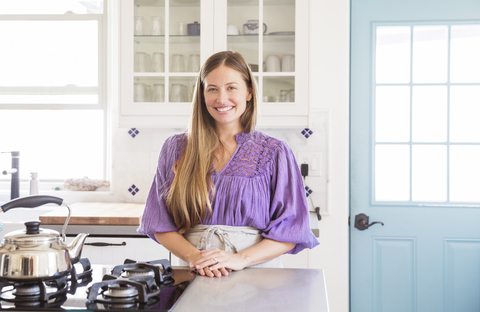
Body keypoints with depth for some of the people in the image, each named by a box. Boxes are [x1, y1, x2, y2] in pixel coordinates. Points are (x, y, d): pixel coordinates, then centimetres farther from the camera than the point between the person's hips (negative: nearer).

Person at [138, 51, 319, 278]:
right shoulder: (175, 149, 10)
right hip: (194, 276, 1)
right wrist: (194, 256, -9)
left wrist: (240, 259, -12)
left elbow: (289, 230, 2)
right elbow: (161, 224, 9)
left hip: (257, 272, -1)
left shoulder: (275, 153, 5)